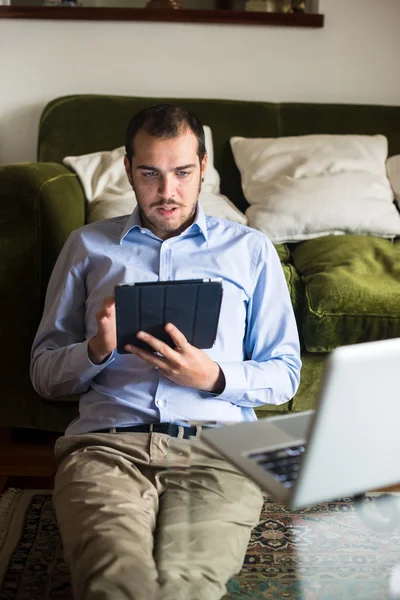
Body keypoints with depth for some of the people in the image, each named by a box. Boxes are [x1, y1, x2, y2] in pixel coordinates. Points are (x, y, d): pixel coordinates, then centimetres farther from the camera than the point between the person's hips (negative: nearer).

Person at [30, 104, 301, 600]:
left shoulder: (250, 250, 18)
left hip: (215, 446, 0)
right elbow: (43, 373, 17)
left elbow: (284, 375, 14)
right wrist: (97, 350, -4)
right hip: (106, 441, 1)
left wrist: (214, 377, -6)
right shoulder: (88, 245, 20)